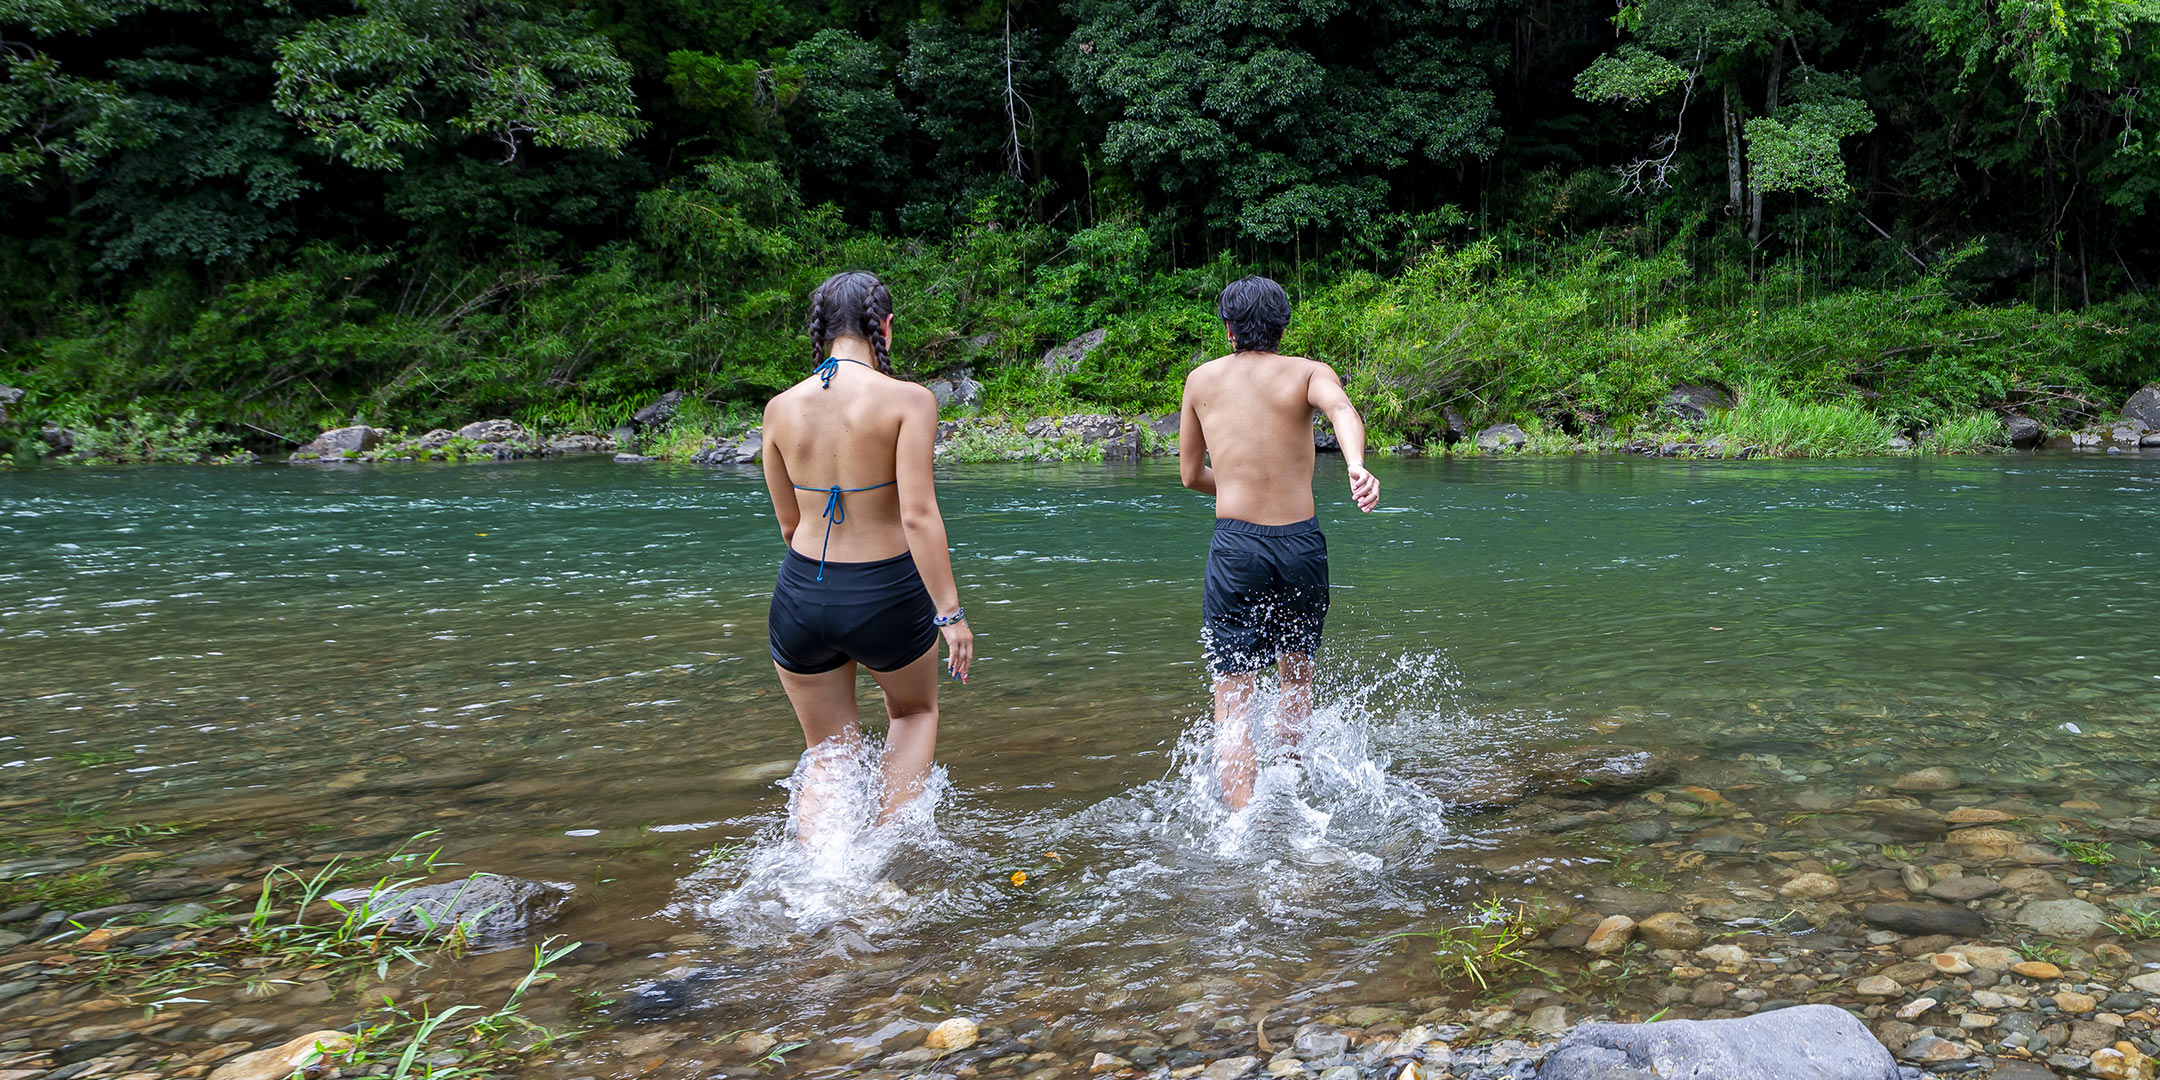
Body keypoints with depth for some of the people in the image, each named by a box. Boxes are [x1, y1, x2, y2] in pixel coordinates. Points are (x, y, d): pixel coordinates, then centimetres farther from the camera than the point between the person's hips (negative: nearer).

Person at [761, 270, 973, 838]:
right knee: (916, 711, 28)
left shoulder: (781, 407, 1)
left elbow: (789, 522, 10)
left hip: (800, 597, 3)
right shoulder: (907, 399, -12)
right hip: (887, 598, -3)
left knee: (827, 756, 19)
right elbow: (918, 515, -19)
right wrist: (950, 612, -15)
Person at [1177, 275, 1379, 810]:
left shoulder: (1202, 379, 11)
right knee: (1296, 675, 23)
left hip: (1235, 545, -1)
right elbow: (1342, 408, -19)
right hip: (1301, 542, 1)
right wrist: (1356, 465, -36)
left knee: (1233, 697, -1)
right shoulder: (1307, 372, 5)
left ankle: (1243, 814, -18)